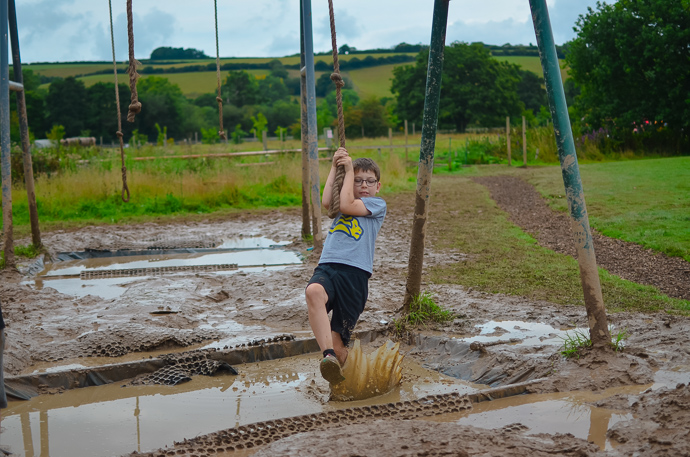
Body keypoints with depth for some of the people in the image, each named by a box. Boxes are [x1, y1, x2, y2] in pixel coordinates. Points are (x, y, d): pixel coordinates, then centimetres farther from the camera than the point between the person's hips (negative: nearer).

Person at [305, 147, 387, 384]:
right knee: (314, 291, -37)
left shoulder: (378, 204, 13)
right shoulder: (348, 200, 26)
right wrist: (335, 167, 7)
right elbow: (327, 202, 3)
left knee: (338, 340, -5)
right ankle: (328, 355, -44)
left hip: (355, 273, -3)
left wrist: (348, 169, 7)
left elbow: (346, 206, -3)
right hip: (327, 268, 3)